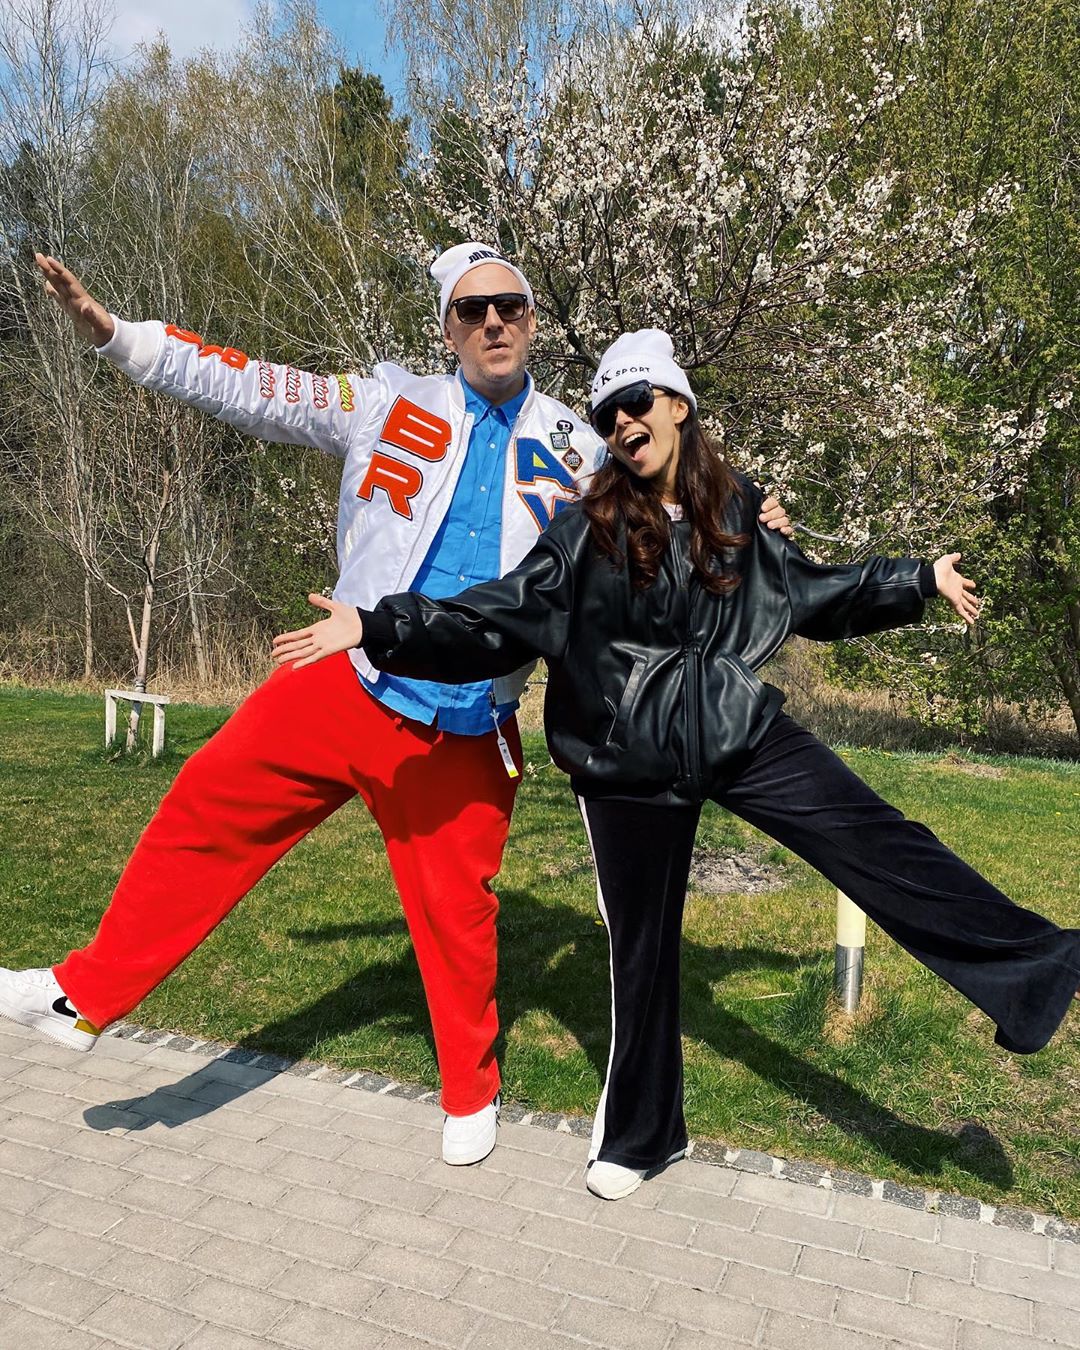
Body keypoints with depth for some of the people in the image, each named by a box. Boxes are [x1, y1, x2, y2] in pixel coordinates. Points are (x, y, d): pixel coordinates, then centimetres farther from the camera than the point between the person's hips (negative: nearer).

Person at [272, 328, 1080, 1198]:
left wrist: (920, 583, 20)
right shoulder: (586, 531, -6)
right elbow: (490, 622, -11)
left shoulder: (736, 514, 3)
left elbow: (815, 593, 19)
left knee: (880, 843, -9)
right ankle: (640, 1136, 30)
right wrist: (374, 627, -20)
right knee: (643, 945, 10)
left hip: (739, 732, 2)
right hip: (631, 763, -2)